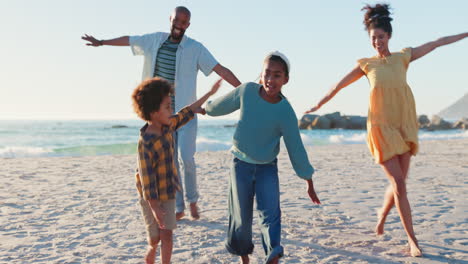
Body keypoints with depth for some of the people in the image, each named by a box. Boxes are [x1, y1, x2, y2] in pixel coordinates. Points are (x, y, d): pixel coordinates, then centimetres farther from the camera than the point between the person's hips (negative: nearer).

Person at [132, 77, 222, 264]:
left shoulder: (167, 126, -2)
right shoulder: (146, 143, -25)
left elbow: (187, 112, 13)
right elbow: (146, 178, -25)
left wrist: (210, 93, 18)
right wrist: (155, 208, -25)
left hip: (168, 192, 6)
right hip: (152, 197, -6)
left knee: (167, 235, 2)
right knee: (155, 237, 7)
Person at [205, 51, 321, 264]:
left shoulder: (285, 112, -17)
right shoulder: (247, 91, -13)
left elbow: (296, 149, -10)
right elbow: (223, 105, 8)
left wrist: (309, 184, -5)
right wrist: (205, 109, 25)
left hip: (267, 168, -1)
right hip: (241, 164, 1)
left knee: (270, 212, -17)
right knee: (241, 216, 7)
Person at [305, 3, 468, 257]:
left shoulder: (404, 57, 7)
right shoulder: (366, 64, 3)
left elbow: (436, 43, 13)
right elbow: (339, 85, 11)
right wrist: (319, 104, 16)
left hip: (404, 126, 3)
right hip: (381, 127, -3)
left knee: (398, 183, 5)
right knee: (399, 184, -7)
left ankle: (381, 217, 34)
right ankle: (412, 240, 2)